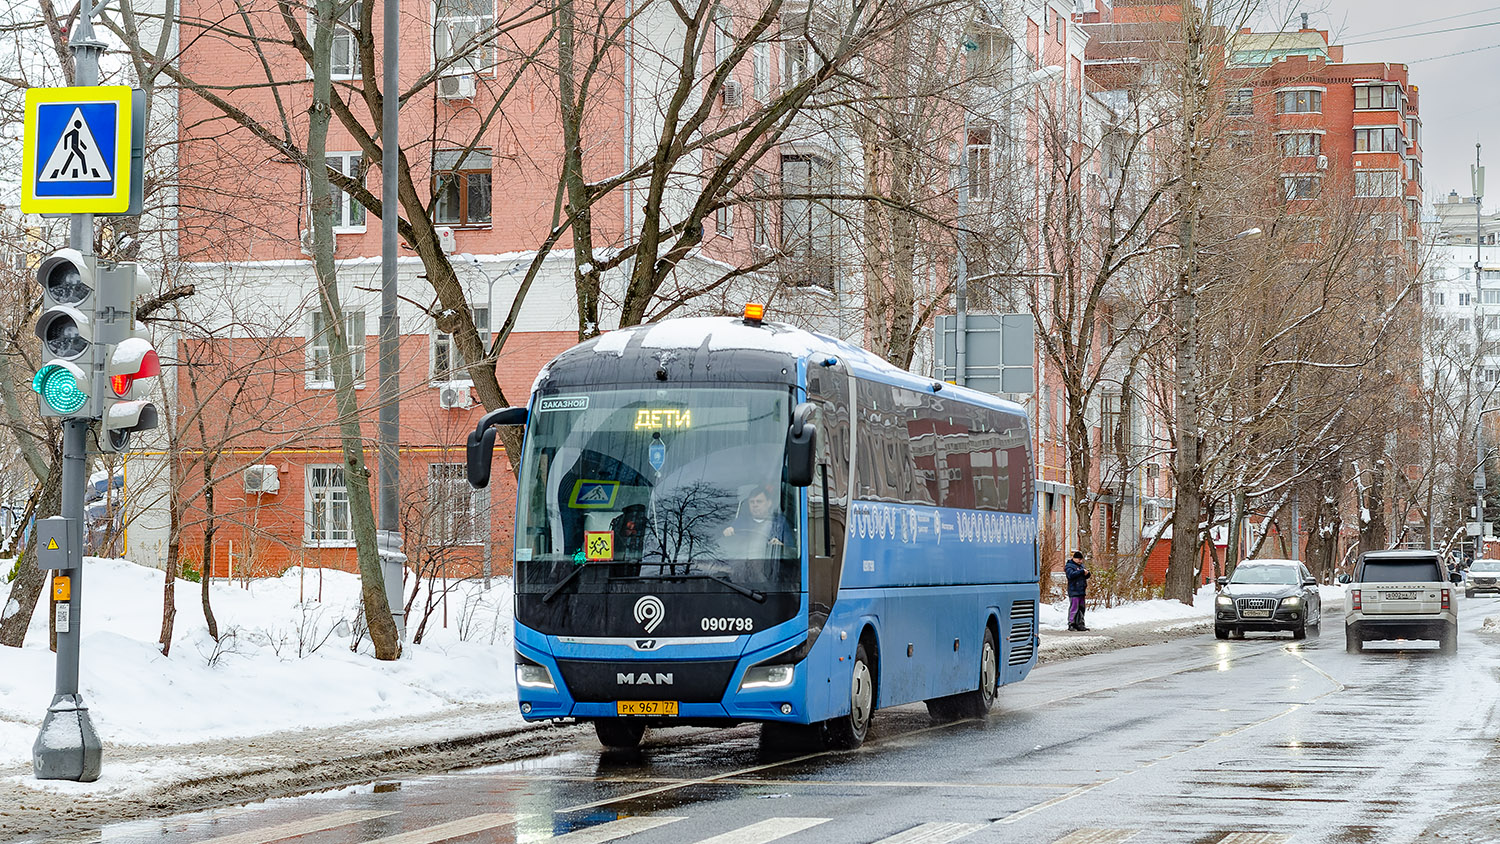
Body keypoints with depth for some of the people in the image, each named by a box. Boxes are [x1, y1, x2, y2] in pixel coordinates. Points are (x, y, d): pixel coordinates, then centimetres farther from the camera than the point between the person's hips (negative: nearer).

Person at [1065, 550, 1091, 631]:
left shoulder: (1081, 566, 20)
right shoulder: (1069, 566, -4)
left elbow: (1086, 576, 20)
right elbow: (1071, 574, -21)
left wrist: (1087, 573, -4)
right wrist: (1082, 571, -19)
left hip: (1081, 591, 8)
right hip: (1074, 591, -8)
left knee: (1081, 608, 9)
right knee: (1074, 608, -10)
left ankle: (1080, 624, 14)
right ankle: (1071, 624, -7)